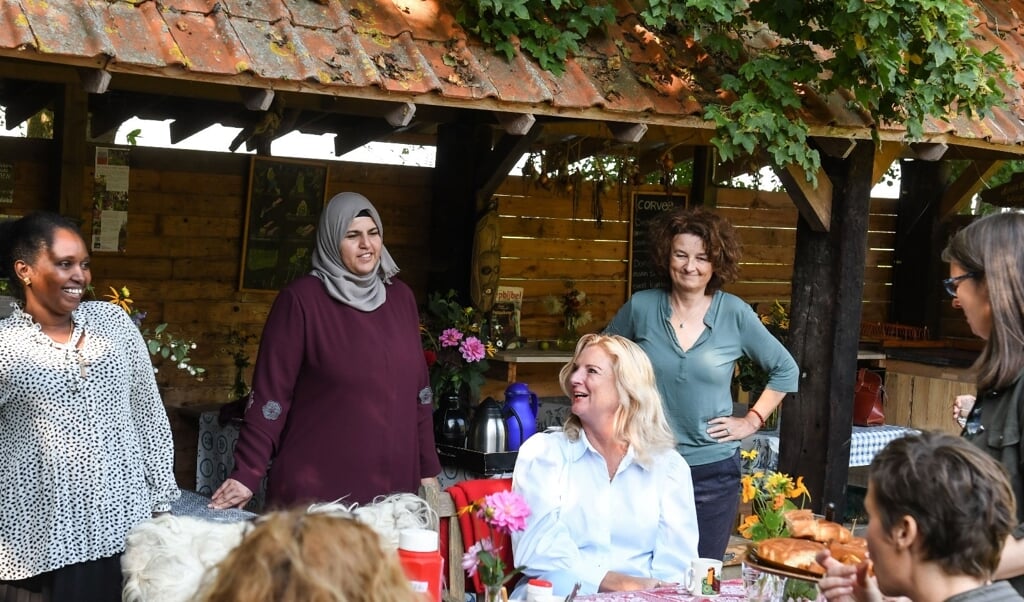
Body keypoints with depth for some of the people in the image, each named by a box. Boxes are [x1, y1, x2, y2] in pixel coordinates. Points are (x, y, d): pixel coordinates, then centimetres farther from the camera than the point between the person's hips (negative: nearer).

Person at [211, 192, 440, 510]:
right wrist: (247, 473, -14)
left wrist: (428, 468, 11)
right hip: (316, 486, -4)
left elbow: (417, 388, 12)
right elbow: (271, 391, -8)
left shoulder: (400, 297, 9)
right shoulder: (301, 299, -6)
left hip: (393, 485, 5)